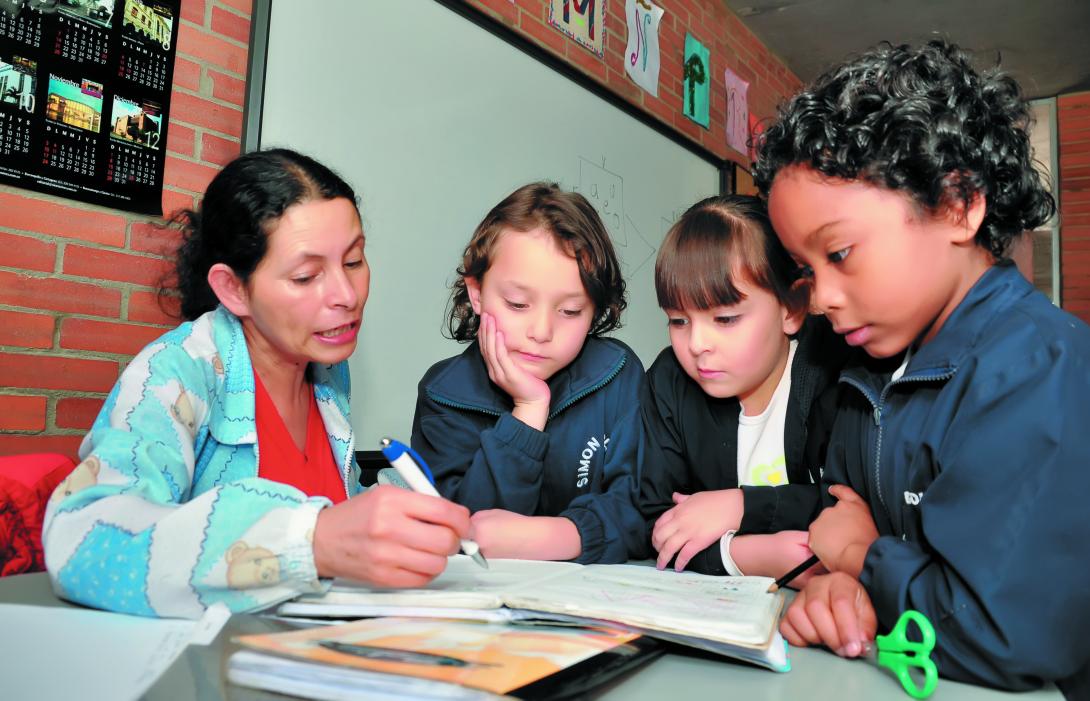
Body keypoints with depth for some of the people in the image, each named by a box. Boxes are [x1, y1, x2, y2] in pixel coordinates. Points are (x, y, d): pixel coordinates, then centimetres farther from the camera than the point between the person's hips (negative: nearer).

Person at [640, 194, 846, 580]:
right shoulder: (669, 382, -5)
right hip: (718, 595, 3)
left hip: (821, 587, -3)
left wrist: (741, 506, -21)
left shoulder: (832, 368, -13)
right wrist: (753, 556, -25)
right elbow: (658, 524, -9)